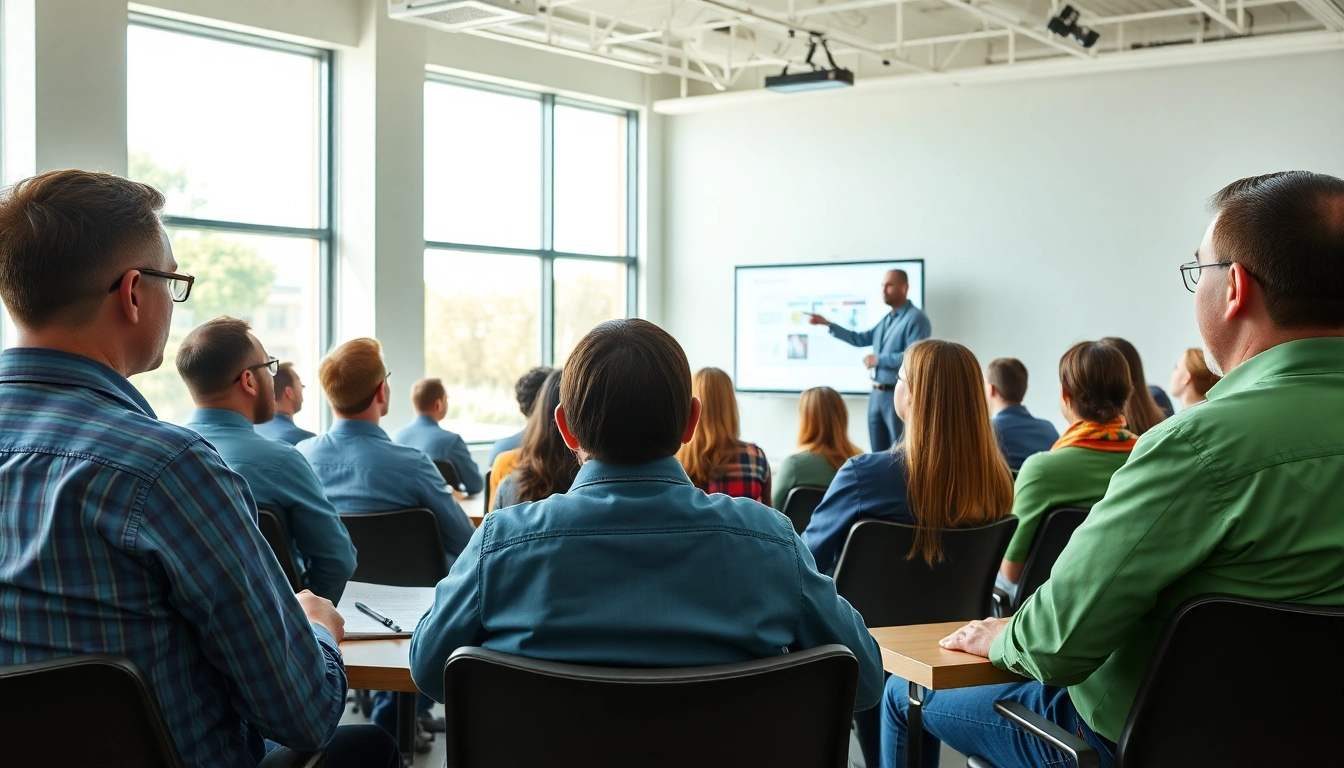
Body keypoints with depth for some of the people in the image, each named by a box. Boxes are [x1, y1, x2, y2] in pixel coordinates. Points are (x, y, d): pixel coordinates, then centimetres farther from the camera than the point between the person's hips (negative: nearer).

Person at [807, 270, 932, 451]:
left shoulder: (916, 318, -13)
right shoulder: (887, 319, 16)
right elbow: (861, 339, 20)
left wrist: (879, 360, -15)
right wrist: (827, 324, 14)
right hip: (877, 394, 9)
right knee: (879, 454, 13)